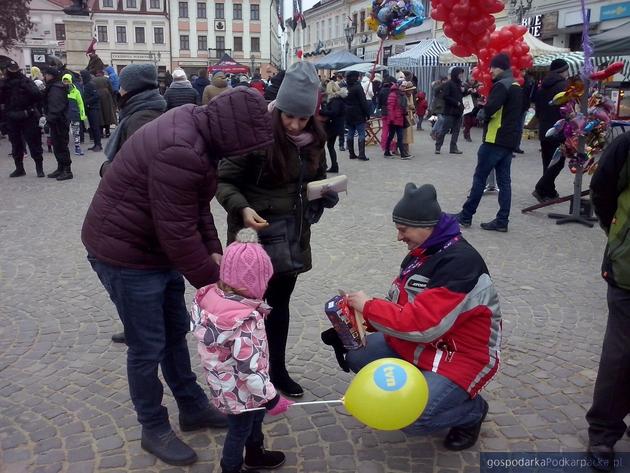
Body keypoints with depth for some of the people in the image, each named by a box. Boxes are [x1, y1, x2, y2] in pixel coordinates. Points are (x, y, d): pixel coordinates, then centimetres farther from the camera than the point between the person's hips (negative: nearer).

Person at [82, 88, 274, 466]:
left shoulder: (197, 128, -1)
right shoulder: (180, 152, -32)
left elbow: (196, 204, 7)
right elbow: (179, 232, -29)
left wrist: (213, 251, -2)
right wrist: (214, 282, -17)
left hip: (159, 245, 10)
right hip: (127, 252, -10)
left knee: (176, 331, 19)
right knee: (148, 347, 4)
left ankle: (193, 408, 36)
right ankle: (155, 430, 24)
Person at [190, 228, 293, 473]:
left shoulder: (212, 297, -13)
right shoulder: (245, 321, -36)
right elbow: (250, 368, -32)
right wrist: (271, 398, -20)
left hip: (225, 383, 8)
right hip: (239, 392, -8)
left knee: (255, 418, 31)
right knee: (240, 430, 18)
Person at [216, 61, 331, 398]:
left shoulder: (313, 139, 0)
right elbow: (224, 180, -14)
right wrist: (241, 209, -31)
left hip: (292, 237, 6)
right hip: (255, 236, -6)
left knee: (279, 301, 18)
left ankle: (278, 369, 35)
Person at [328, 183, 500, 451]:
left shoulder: (460, 263, -27)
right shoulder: (422, 252, 2)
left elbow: (423, 325, -32)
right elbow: (401, 306, 8)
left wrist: (368, 306, -22)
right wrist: (362, 319, -10)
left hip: (462, 356, -8)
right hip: (418, 343, 9)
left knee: (411, 420, -23)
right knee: (356, 356, -2)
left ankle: (472, 409, 7)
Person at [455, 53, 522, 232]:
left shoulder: (501, 85, -13)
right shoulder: (517, 86, 17)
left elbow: (489, 109, -26)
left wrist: (480, 114, -5)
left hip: (495, 140, -9)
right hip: (510, 140, 9)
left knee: (480, 178, -2)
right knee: (504, 180, 7)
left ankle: (466, 216, 5)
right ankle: (502, 221, 8)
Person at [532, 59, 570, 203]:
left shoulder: (542, 87, 13)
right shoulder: (564, 86, -10)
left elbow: (538, 110, 18)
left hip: (544, 131, 8)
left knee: (548, 163, 11)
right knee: (558, 162, -4)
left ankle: (550, 192, 15)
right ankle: (540, 189, -12)